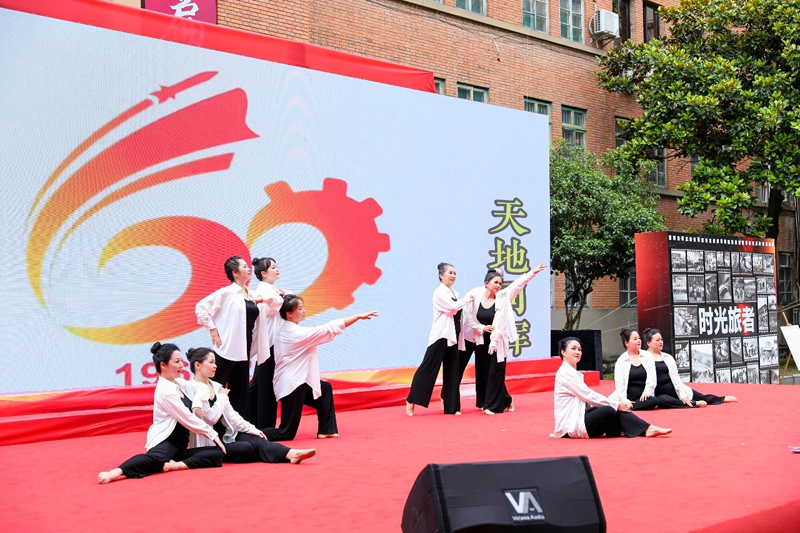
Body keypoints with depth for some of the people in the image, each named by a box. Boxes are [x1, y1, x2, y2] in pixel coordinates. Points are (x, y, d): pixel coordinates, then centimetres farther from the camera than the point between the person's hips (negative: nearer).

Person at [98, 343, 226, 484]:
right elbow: (187, 419, -12)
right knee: (158, 458, -44)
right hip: (165, 443, -9)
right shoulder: (165, 391, -13)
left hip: (179, 445, 9)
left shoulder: (179, 383, 13)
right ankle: (116, 472, -51)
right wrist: (212, 434, -5)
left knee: (217, 453, -14)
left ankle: (175, 464, -30)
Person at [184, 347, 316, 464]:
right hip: (208, 445, -7)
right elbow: (211, 418, -21)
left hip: (224, 437, 7)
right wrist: (222, 396, -7)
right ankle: (289, 454, -25)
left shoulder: (216, 387, 12)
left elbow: (231, 415, 12)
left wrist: (253, 430, 4)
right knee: (247, 448, -24)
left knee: (254, 439, -17)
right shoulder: (192, 389, -13)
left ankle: (290, 454, -32)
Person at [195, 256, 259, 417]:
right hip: (227, 350, -7)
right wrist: (212, 329, -11)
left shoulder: (251, 295, 12)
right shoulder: (227, 292, -7)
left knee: (240, 394, 9)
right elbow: (201, 307, -11)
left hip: (243, 351, 7)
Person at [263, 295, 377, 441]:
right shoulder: (299, 334, -20)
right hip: (292, 385, -10)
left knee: (325, 388, 24)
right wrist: (359, 316, -17)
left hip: (293, 381, 10)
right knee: (286, 433, -2)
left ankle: (325, 430, 25)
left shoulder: (282, 330, 4)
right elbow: (331, 328, -20)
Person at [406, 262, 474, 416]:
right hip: (440, 335, -8)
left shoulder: (454, 294, 15)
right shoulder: (439, 293, -9)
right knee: (428, 368, -8)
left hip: (452, 337, 8)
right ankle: (411, 401, 1)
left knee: (452, 370, 7)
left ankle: (450, 405, 13)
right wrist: (467, 299, -7)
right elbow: (452, 307, -21)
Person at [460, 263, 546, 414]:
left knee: (495, 373, -4)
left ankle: (492, 405, 6)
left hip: (497, 341, -1)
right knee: (483, 372, 11)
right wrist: (482, 328, -12)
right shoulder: (474, 296, -12)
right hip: (480, 340, 2)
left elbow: (519, 283, -17)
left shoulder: (503, 297, -10)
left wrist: (533, 272, -27)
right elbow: (469, 319, -7)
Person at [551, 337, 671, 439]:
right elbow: (588, 395, -18)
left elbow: (589, 397, 11)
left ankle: (647, 429, -12)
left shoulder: (573, 372, 18)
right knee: (608, 410, -25)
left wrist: (619, 402, -1)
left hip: (578, 418, 10)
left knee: (616, 408, -4)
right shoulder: (565, 373, -13)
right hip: (571, 424, -10)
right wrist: (616, 404, -14)